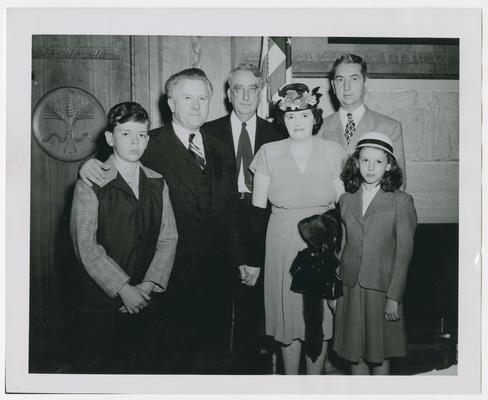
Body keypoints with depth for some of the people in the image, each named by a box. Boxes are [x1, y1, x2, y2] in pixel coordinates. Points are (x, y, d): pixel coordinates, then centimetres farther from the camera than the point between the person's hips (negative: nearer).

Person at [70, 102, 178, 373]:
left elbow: (168, 237, 2)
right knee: (101, 368, 6)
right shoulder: (90, 184, -5)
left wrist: (149, 285, -10)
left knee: (142, 366, 11)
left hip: (148, 299, 3)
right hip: (103, 302, -3)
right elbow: (86, 247, -12)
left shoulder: (157, 183, 7)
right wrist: (124, 289, -16)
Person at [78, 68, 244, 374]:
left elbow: (231, 214, 12)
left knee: (216, 356, 14)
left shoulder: (221, 151, 10)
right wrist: (92, 163, -24)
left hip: (217, 273, 4)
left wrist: (239, 259, 11)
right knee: (176, 355, 10)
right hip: (172, 276, -4)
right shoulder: (150, 145, -5)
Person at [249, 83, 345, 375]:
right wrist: (257, 254, -4)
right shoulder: (269, 153, -3)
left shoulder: (333, 152, -2)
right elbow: (258, 208, -1)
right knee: (287, 317, 10)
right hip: (282, 246, 0)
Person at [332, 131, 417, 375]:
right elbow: (341, 246, 9)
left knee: (380, 354, 9)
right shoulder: (346, 200, 5)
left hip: (381, 289, -3)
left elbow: (404, 252, -7)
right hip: (350, 288, 3)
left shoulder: (401, 202, -5)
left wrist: (394, 297, -11)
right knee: (354, 353, 11)